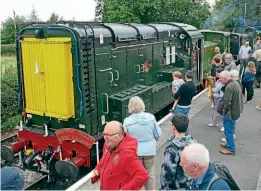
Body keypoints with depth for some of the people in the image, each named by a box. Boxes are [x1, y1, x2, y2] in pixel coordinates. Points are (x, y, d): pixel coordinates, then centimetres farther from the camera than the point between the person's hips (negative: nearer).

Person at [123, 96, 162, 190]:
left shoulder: (127, 121, -19)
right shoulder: (151, 117, -13)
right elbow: (158, 134, -3)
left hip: (134, 152, -1)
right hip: (150, 150, 2)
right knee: (150, 174, 20)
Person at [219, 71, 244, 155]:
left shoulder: (229, 87, -25)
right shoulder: (236, 83, 6)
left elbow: (227, 102, -27)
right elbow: (239, 97, 15)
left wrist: (225, 112, -13)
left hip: (231, 112, -10)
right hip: (236, 111, 10)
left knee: (228, 132, 4)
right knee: (230, 130, 24)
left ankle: (231, 149, 14)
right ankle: (229, 144, 39)